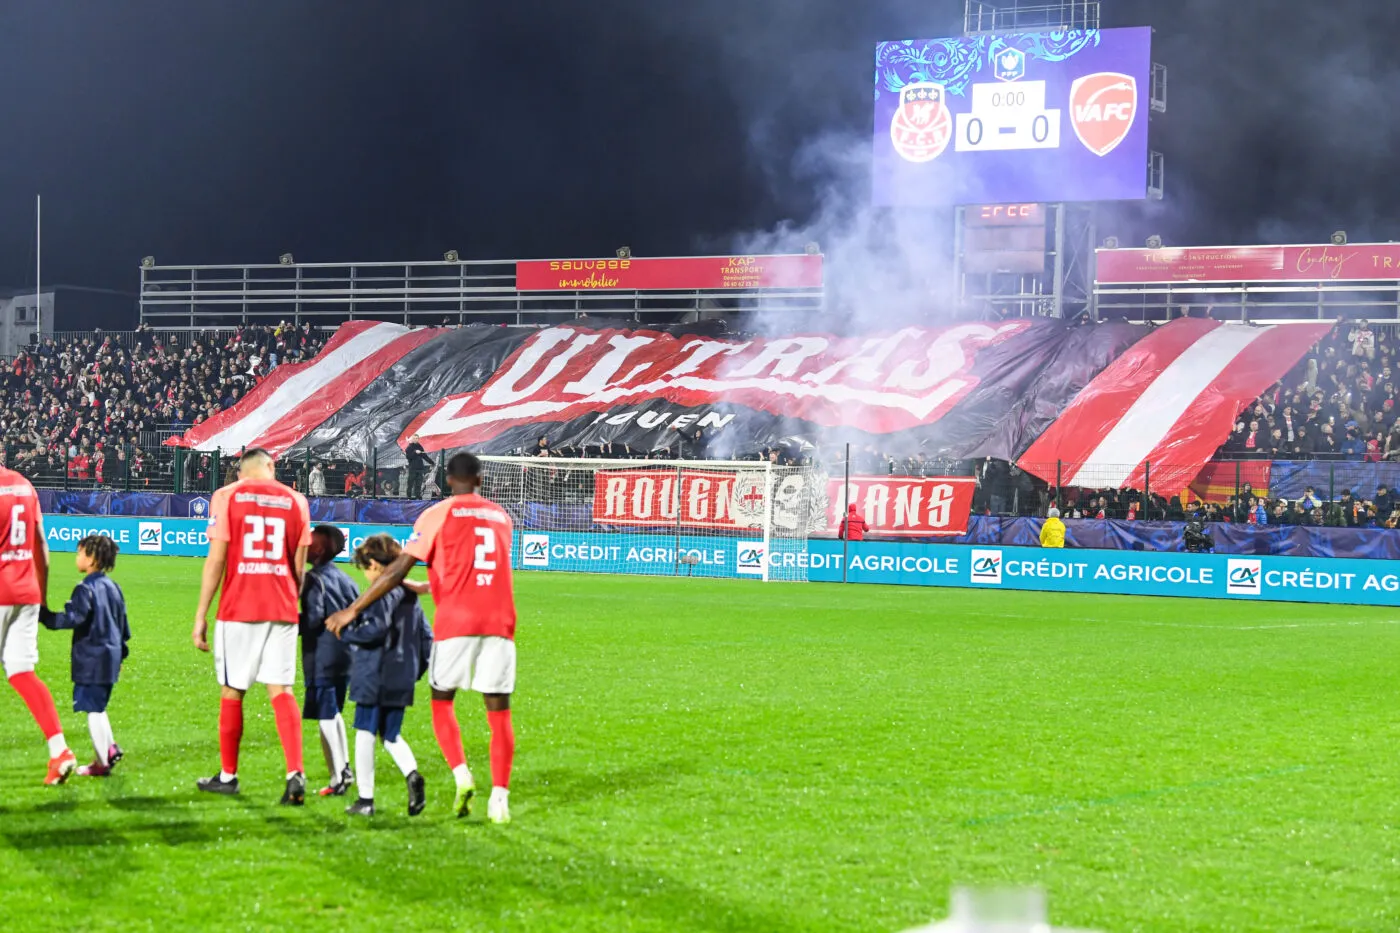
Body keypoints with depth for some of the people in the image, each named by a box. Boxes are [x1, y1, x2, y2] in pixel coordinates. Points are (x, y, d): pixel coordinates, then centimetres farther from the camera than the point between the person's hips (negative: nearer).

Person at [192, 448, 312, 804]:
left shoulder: (227, 497, -1)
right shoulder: (295, 501, 8)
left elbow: (216, 559, -5)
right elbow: (298, 567, 10)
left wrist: (200, 616, -1)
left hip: (238, 608, -2)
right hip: (282, 610, 2)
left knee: (232, 692, 10)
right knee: (281, 691, 0)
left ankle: (228, 775, 21)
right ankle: (295, 773, -16)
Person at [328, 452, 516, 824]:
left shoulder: (440, 514, 2)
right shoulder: (501, 516, 17)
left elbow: (399, 569, -4)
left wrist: (354, 610, -1)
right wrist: (427, 585, 38)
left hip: (456, 622, -3)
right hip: (499, 623, 3)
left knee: (442, 701, 14)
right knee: (499, 712, 3)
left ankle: (461, 776, -5)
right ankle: (499, 797, -6)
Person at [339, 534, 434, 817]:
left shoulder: (382, 593, -11)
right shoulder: (411, 595, 14)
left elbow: (377, 629, -22)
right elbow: (426, 636, 17)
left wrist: (345, 632, -9)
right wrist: (418, 669, 22)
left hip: (376, 676, -8)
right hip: (402, 679, 8)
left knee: (365, 734, 0)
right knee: (391, 735, 17)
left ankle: (365, 799, 2)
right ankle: (412, 775, -8)